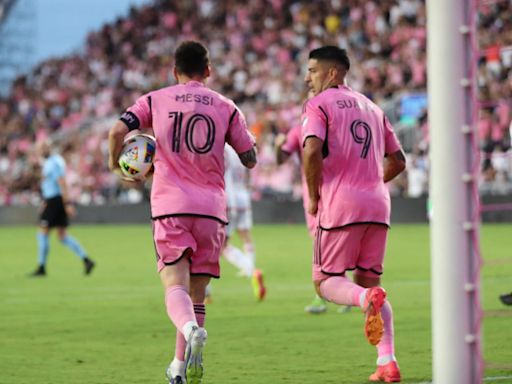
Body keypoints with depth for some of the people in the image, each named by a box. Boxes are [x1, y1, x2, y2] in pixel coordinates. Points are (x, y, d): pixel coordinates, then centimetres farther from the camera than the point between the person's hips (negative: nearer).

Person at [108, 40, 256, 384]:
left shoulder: (155, 101, 7)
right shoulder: (226, 107, 9)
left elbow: (118, 131, -6)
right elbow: (250, 160, 10)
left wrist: (114, 161, 13)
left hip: (170, 206, -1)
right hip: (211, 208, 2)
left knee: (175, 287, -11)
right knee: (197, 295, 12)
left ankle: (191, 330, -42)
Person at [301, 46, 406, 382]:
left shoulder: (318, 105, 0)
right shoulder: (371, 107, 21)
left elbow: (312, 151, -17)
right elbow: (397, 161, 22)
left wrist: (313, 196, -5)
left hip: (340, 204, -6)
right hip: (377, 204, 6)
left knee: (326, 282, 5)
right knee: (368, 279, 13)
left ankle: (367, 298, -29)